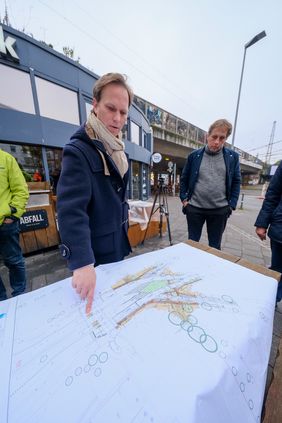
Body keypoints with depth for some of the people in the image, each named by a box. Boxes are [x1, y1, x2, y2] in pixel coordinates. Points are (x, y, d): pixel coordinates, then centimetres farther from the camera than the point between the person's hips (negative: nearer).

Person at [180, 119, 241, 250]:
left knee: (215, 245, 16)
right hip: (194, 208, -1)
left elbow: (236, 182, 8)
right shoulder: (194, 156, 0)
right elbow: (184, 179, 6)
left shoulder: (233, 157, 3)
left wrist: (231, 205, 0)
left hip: (220, 210, 1)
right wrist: (184, 199, -1)